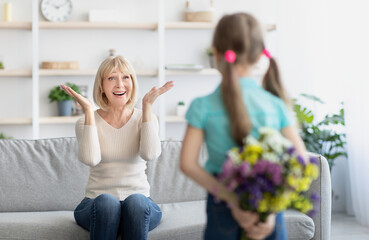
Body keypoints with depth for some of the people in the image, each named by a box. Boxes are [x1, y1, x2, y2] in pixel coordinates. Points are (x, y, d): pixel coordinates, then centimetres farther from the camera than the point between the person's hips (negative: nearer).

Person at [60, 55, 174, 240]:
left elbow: (150, 154, -17)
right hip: (97, 205, 0)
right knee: (107, 201, -34)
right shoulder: (86, 122, 4)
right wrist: (88, 110, -13)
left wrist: (147, 107, -11)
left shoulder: (145, 118, 6)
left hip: (139, 203, 1)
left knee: (136, 202, -33)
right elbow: (90, 159, -18)